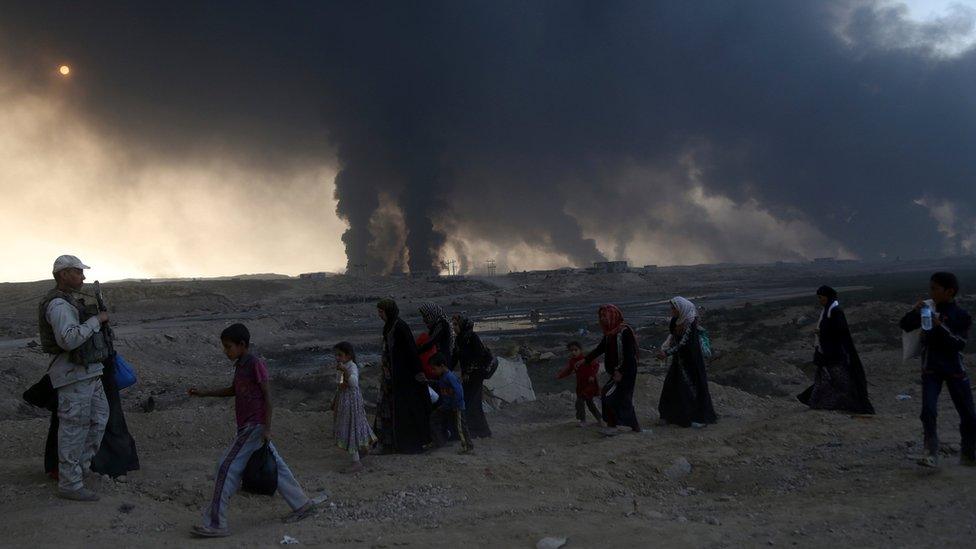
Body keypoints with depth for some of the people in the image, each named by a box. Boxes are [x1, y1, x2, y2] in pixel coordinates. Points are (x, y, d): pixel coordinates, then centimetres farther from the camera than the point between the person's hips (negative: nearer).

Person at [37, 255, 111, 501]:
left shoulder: (68, 301, 15)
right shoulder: (59, 305, -18)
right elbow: (69, 339, -31)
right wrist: (96, 320, -23)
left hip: (87, 372, 10)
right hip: (73, 376, -10)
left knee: (99, 418, 16)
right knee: (74, 428, -4)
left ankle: (80, 466, 24)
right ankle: (70, 484, 3)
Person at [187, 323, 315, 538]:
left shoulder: (255, 364, -16)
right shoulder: (240, 365, 11)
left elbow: (267, 396, -16)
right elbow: (234, 390, 24)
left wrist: (267, 429, -17)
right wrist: (204, 392, 16)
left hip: (254, 426, -9)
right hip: (247, 426, 9)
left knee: (227, 467, -9)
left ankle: (215, 524, -6)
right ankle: (302, 504, 26)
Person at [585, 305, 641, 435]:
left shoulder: (625, 332, -17)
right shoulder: (609, 333, 8)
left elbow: (629, 354, -21)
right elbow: (599, 349, 15)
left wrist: (621, 373, -23)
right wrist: (585, 360, 8)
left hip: (626, 373, -9)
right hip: (615, 372, 9)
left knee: (608, 395, -12)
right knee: (624, 400, 12)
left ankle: (611, 426, -4)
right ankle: (635, 426, 22)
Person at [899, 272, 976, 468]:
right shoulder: (929, 312, 3)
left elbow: (959, 344, -15)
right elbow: (905, 325, 1)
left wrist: (940, 326, -25)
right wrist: (914, 312, -16)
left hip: (955, 370, -1)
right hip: (931, 369, 1)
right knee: (928, 411, -15)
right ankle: (931, 454, -13)